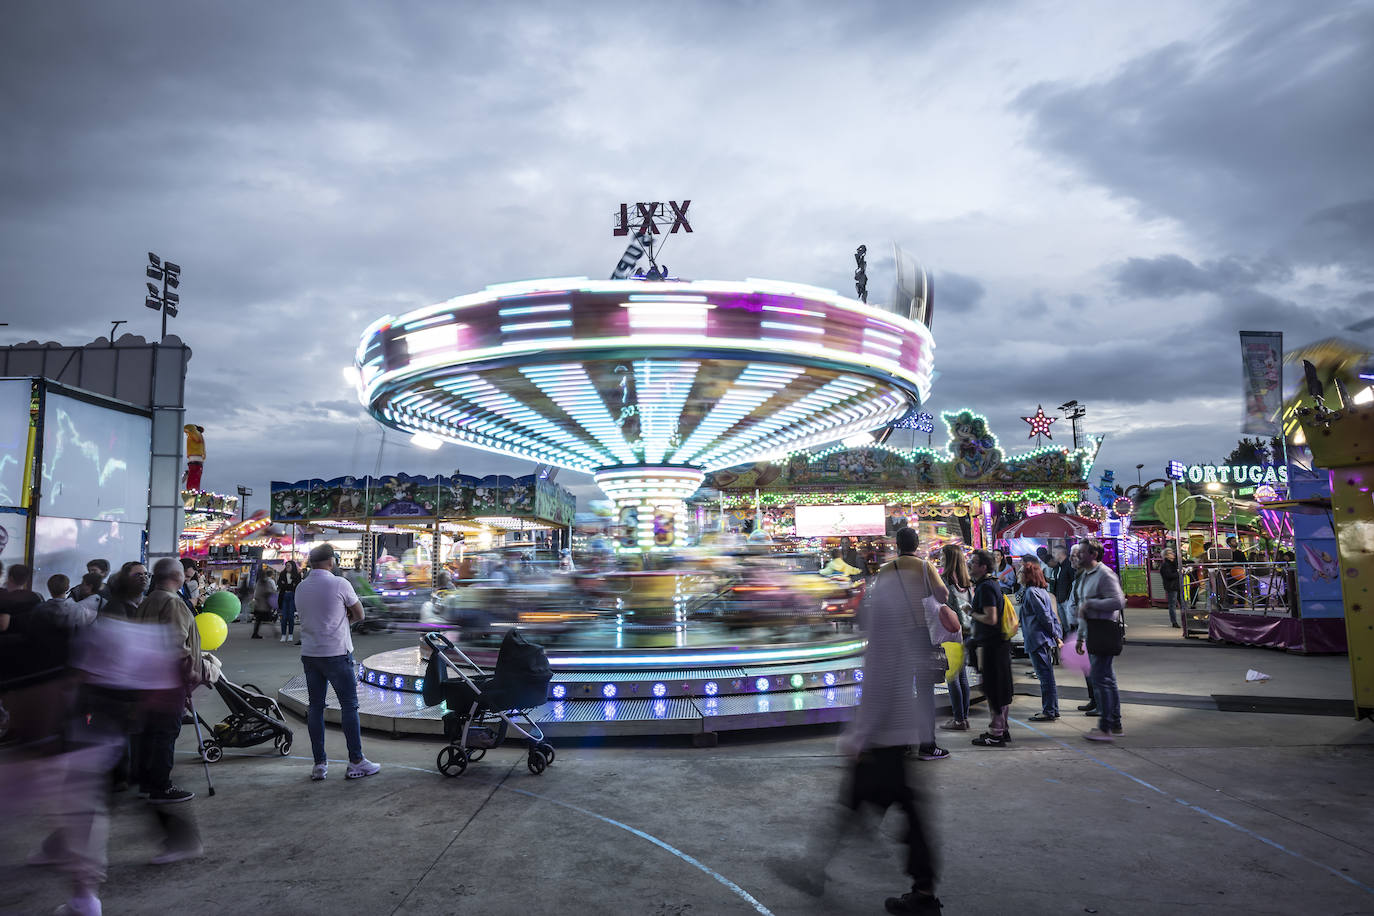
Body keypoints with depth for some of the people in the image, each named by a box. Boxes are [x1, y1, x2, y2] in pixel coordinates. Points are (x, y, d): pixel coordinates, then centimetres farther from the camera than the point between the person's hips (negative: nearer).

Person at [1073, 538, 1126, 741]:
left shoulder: (1105, 575, -13)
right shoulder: (1084, 576, 17)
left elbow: (1118, 601, -22)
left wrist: (1089, 603, -19)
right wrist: (1080, 637, 24)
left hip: (1105, 629, -10)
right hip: (1092, 629, 10)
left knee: (1099, 677, -10)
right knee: (1106, 678, 14)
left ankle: (1105, 728, -6)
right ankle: (1115, 724, 22)